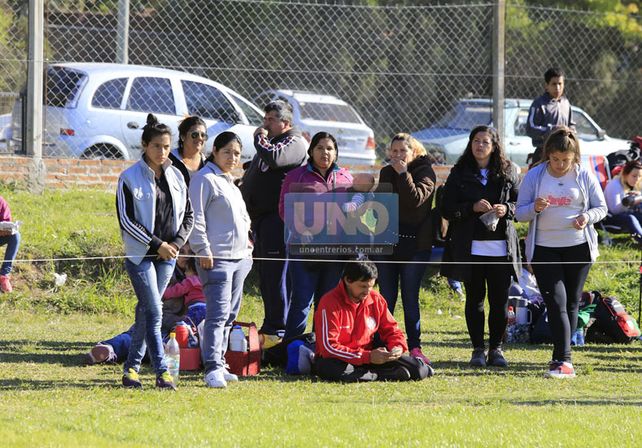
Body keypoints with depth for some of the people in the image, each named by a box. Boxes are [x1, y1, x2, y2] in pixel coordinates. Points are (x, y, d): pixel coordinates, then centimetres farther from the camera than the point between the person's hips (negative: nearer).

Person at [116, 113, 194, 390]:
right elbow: (126, 220, -10)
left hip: (167, 254, 5)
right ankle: (161, 372, -13)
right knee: (154, 312, -11)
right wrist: (157, 244, -13)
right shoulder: (130, 178, -7)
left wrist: (176, 243, -3)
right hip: (140, 253, -5)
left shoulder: (176, 177, 9)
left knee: (146, 310, 10)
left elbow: (188, 215, 14)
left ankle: (132, 367, 19)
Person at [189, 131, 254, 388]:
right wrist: (203, 251, -18)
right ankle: (212, 368, -17)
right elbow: (196, 218, -14)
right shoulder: (205, 179, -8)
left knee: (230, 315, 11)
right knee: (218, 313, -15)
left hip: (239, 258, 9)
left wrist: (245, 238, 18)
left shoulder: (230, 181, 19)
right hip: (216, 258, -9)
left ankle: (219, 364, 18)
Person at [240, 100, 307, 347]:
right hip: (261, 217, 10)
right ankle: (269, 327, 18)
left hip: (279, 218, -10)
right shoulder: (269, 142, 24)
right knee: (265, 278, 12)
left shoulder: (294, 142, -6)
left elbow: (275, 158, -26)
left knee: (275, 274, -11)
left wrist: (259, 139, -9)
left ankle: (277, 330, -10)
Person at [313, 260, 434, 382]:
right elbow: (329, 347, -21)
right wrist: (368, 356, -27)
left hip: (369, 357, 3)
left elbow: (391, 330, 13)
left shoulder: (376, 299, 1)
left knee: (418, 370, -19)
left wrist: (398, 347, -12)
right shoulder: (330, 302, -16)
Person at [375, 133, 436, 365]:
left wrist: (403, 174, -20)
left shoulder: (424, 172, -3)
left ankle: (414, 347, -2)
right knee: (386, 297, 4)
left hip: (415, 243, -5)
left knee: (410, 298, -5)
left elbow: (416, 199, -18)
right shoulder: (386, 173, 14)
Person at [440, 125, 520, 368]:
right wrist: (472, 208, -14)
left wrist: (507, 209, -10)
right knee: (474, 298, 3)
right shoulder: (460, 174, 5)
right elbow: (447, 209, 1)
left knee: (500, 300, -1)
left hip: (500, 246, 1)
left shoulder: (506, 173, 8)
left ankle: (496, 348, 10)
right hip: (470, 246, -1)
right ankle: (478, 349, 10)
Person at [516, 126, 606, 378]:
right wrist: (534, 208, -19)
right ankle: (564, 360, -18)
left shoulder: (584, 177, 1)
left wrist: (588, 217, -16)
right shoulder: (534, 176, 1)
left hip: (578, 248, 1)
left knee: (571, 302, 6)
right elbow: (519, 213, 3)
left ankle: (560, 359, 16)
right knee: (556, 302, -12)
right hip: (544, 249, -1)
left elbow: (601, 207, 6)